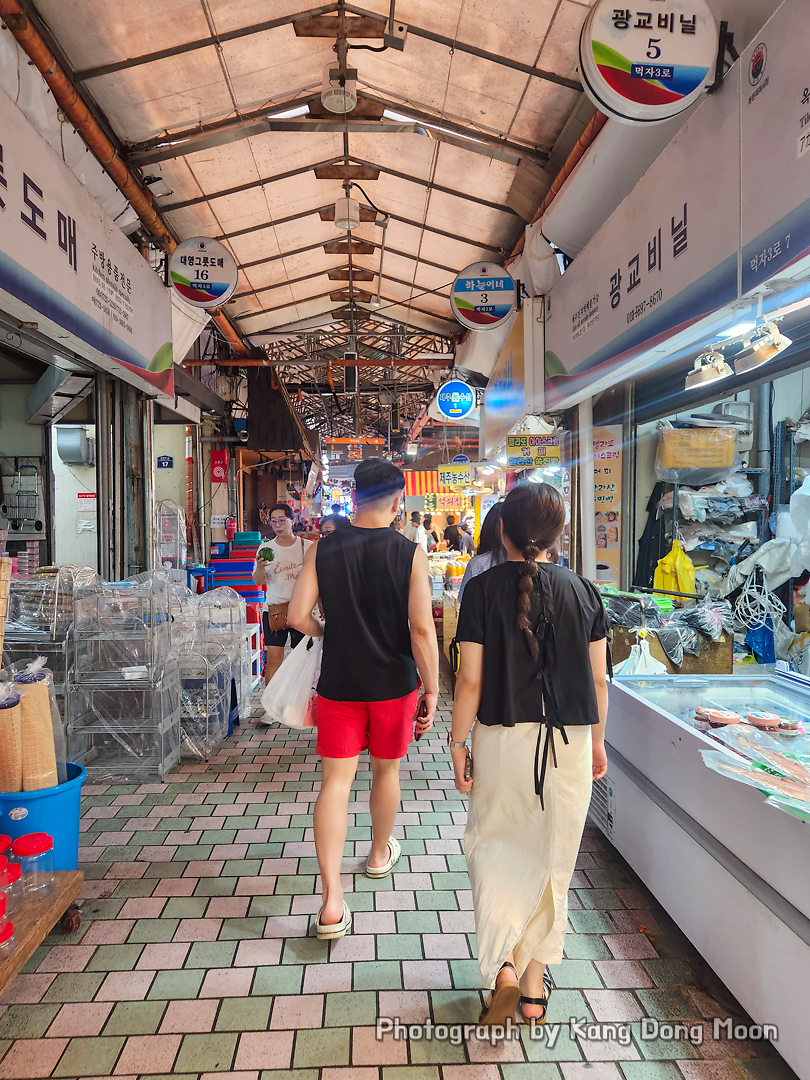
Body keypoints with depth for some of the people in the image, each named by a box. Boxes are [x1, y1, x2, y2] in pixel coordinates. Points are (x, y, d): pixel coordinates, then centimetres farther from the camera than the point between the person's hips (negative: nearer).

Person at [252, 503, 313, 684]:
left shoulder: (307, 546, 1)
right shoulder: (266, 548, 4)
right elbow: (259, 581, 2)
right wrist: (260, 567, -19)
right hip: (274, 608, 1)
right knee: (273, 657, -6)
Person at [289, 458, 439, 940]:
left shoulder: (323, 550, -5)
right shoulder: (410, 553, -12)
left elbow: (298, 616, -7)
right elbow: (422, 629, -15)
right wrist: (432, 690, -6)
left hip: (339, 684, 1)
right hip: (394, 684, 0)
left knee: (335, 782, 5)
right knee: (386, 771, 21)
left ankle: (332, 901, 0)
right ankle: (380, 854, 43)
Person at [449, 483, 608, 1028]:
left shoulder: (483, 589, -10)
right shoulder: (583, 591, -3)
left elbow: (471, 680, -11)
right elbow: (598, 680, 2)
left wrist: (458, 743, 0)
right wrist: (597, 739, 15)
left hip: (502, 739, -2)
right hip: (569, 743, 2)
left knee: (494, 844, 19)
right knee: (553, 858, 16)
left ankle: (502, 963, 6)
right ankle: (535, 980, 29)